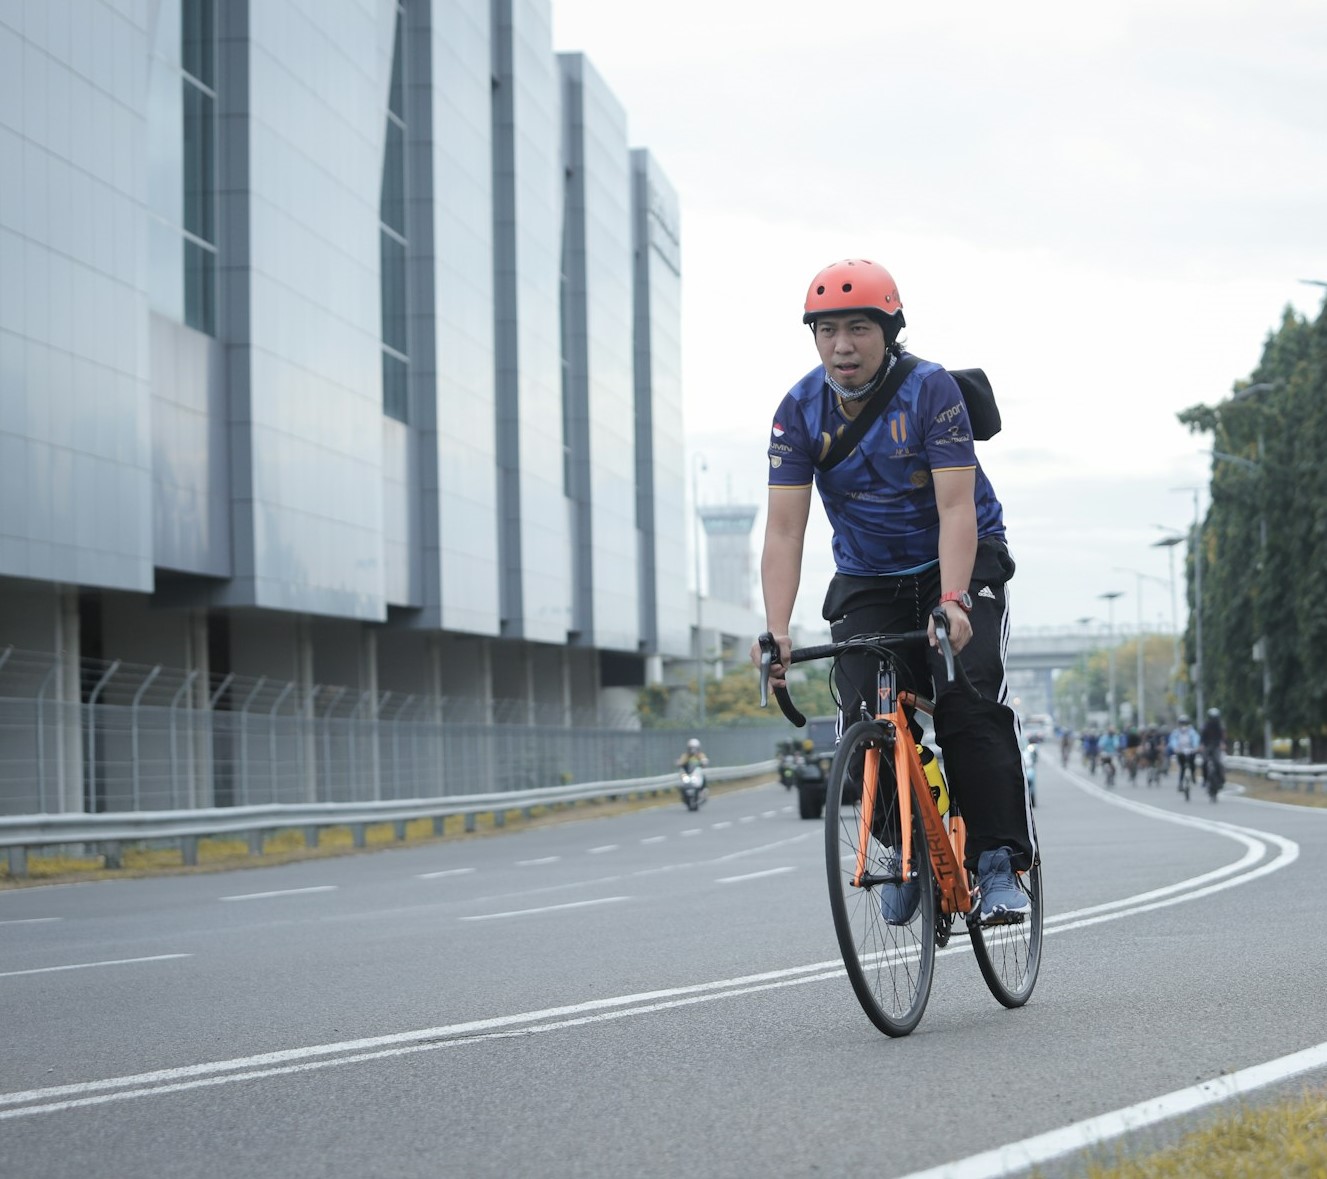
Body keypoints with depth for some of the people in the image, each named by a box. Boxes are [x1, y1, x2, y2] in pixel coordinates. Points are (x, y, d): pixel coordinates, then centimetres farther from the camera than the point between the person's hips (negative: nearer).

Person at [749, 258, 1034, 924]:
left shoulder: (931, 390, -22)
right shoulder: (800, 411, -13)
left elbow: (956, 508, -29)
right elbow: (784, 530, -18)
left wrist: (950, 603, -43)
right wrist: (776, 631, -31)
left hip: (960, 564, -3)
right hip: (868, 579, 3)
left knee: (969, 705, -21)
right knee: (865, 719, -13)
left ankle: (1001, 860, -13)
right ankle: (903, 850, 8)